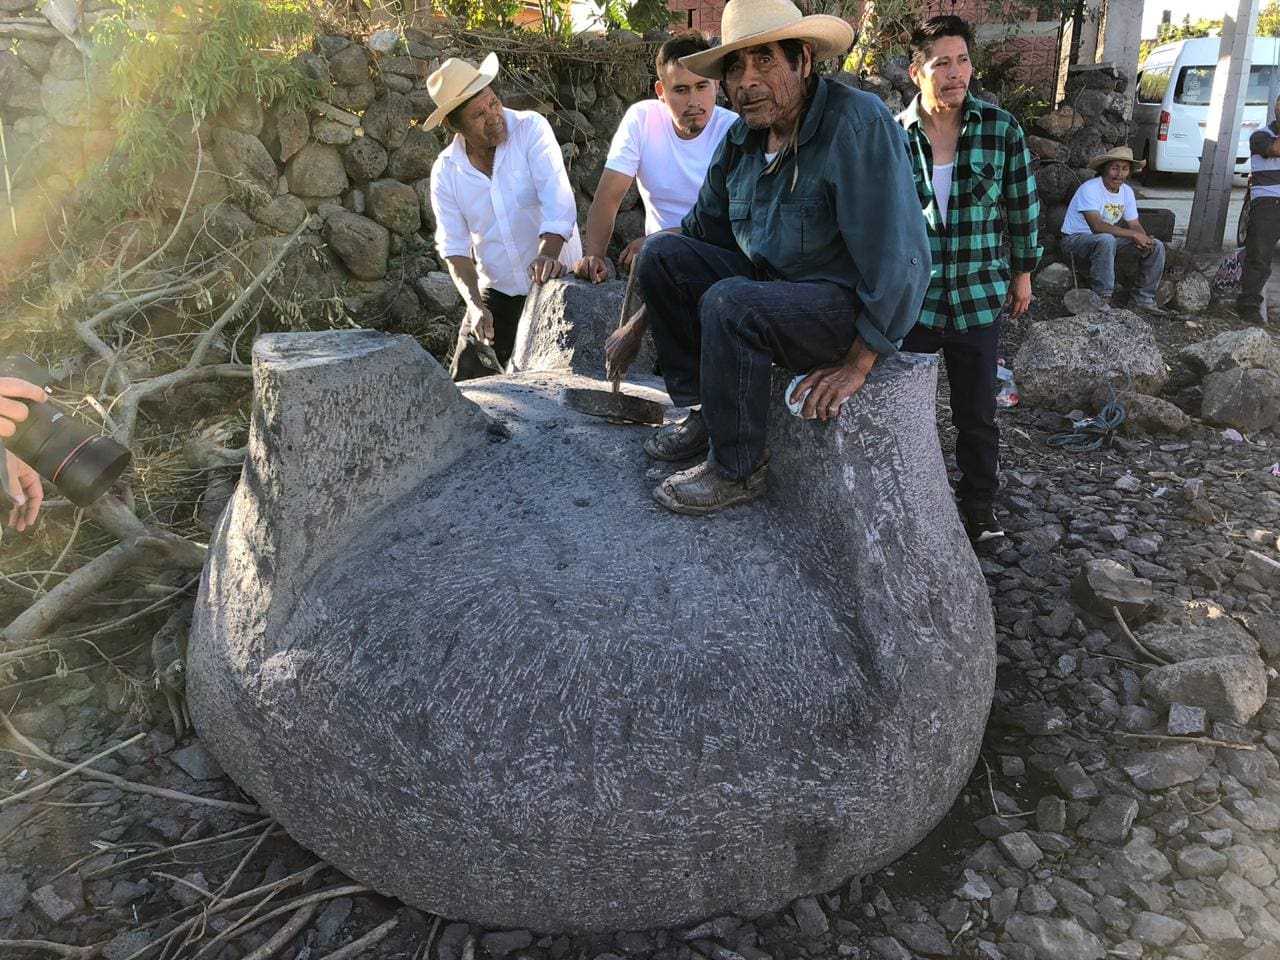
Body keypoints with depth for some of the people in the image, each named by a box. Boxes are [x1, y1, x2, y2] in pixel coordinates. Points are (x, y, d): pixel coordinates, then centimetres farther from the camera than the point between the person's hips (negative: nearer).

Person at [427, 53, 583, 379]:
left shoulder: (530, 128, -9)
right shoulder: (445, 172, -1)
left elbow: (558, 198, -23)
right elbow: (454, 247, -1)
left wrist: (548, 254, -41)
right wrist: (474, 305, -17)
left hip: (555, 281, -3)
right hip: (497, 291, 3)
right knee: (466, 381, 3)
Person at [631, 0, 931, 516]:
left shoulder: (858, 125, -21)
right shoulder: (741, 137, 3)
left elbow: (897, 257, -25)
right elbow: (700, 231, 11)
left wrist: (859, 362, -23)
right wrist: (639, 324, 8)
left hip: (850, 305, -8)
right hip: (770, 282, 8)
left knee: (731, 304, -33)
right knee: (661, 255, -5)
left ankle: (739, 469, -15)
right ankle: (704, 410, 3)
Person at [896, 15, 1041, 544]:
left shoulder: (1001, 128, -4)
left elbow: (1022, 205, 6)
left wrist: (1022, 272, 10)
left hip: (977, 296, 0)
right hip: (909, 296, 0)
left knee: (976, 414, 9)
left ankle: (979, 507, 27)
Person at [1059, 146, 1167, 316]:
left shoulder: (1127, 191, 4)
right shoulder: (1090, 189, -21)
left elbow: (1135, 224, 6)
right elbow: (1097, 226, -31)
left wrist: (1145, 239, -18)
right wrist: (1134, 235, -30)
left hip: (1107, 240, 8)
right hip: (1076, 239, -8)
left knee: (1156, 246, -2)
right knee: (1106, 240, -40)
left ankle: (1144, 300, 5)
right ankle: (1102, 299, -31)